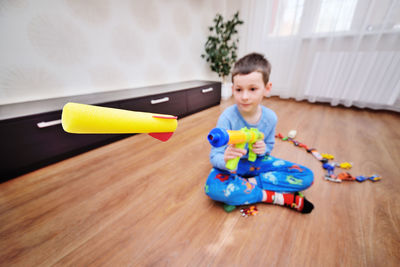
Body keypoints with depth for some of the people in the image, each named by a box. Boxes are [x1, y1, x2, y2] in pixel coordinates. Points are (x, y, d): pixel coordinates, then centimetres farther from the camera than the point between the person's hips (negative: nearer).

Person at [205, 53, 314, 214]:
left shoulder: (270, 117, -11)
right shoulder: (227, 117, -24)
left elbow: (269, 145, 6)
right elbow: (214, 156, -23)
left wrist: (263, 149, -19)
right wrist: (225, 159, -48)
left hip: (257, 161, 4)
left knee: (306, 177, -6)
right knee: (213, 187, -36)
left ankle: (251, 182, -12)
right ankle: (275, 197, -18)